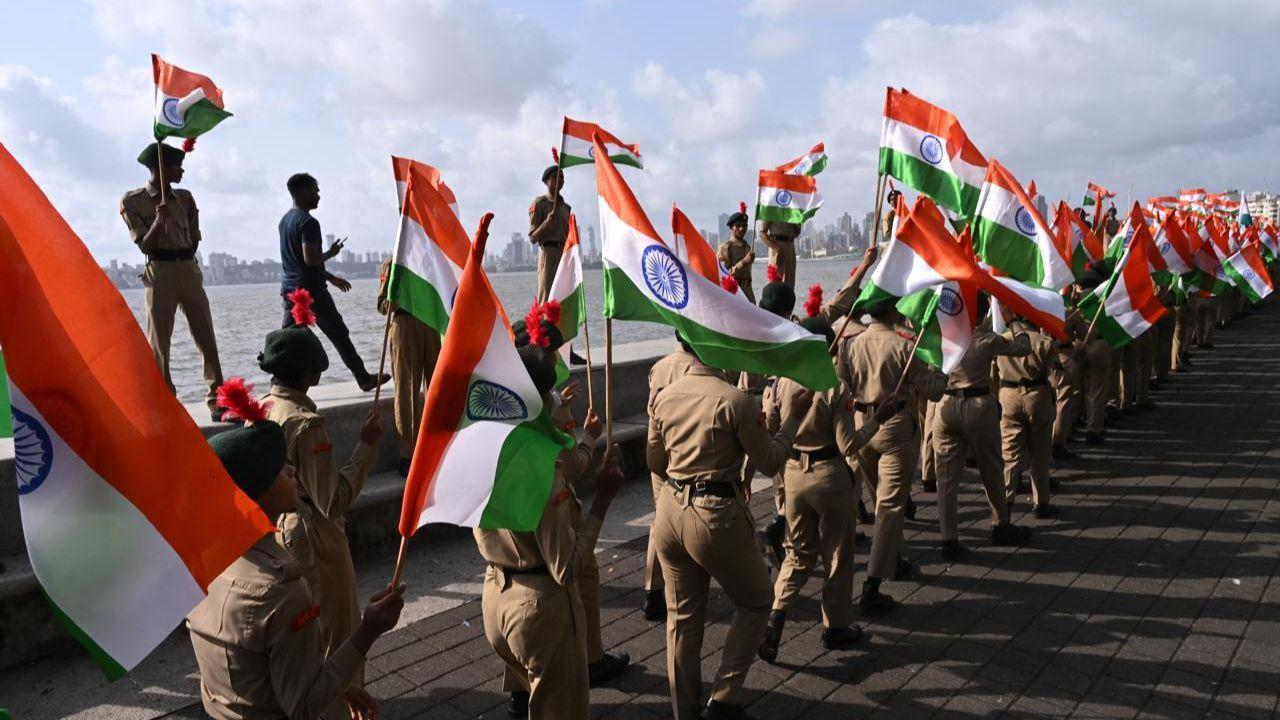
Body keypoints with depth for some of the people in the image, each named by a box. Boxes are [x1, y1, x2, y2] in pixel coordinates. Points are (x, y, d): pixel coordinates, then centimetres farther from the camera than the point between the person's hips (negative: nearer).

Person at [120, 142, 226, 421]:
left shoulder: (184, 198, 14)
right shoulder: (132, 201, 1)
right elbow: (145, 246, -7)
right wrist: (158, 221, -18)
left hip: (190, 269, 4)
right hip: (159, 272, -4)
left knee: (206, 337, 1)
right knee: (159, 341, -2)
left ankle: (216, 399, 4)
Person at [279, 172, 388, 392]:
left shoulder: (285, 220, 16)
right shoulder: (308, 222, -15)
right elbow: (310, 259, -25)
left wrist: (331, 277, 27)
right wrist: (332, 252, -5)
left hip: (289, 289, 8)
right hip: (312, 291, -8)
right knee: (339, 335, 3)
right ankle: (364, 379, 13)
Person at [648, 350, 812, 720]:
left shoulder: (664, 397, 1)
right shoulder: (735, 400, -16)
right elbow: (769, 463, -6)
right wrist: (794, 416, 6)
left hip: (670, 510, 6)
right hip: (715, 515, -6)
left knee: (682, 617, 19)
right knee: (756, 603, 18)